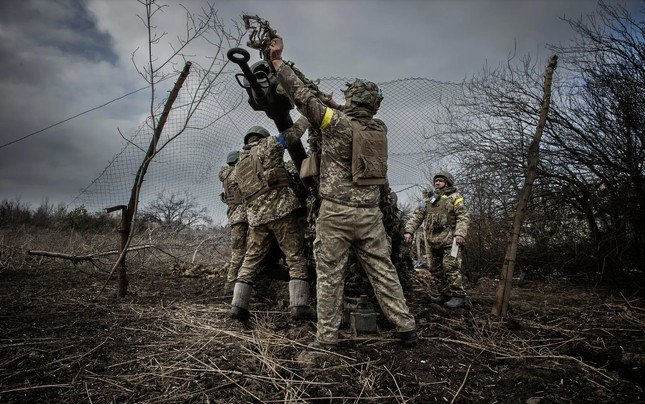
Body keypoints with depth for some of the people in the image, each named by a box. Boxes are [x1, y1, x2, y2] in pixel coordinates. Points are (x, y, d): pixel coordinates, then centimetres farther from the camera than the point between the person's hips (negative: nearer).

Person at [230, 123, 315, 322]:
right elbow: (294, 131, 6)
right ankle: (299, 305, -8)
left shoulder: (239, 164, 23)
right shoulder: (267, 145, 5)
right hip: (280, 210, -5)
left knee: (251, 260, 13)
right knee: (295, 257, -2)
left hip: (255, 216, 6)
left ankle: (238, 305, 11)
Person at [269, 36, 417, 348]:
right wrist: (337, 108, 33)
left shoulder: (337, 122, -8)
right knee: (382, 271, 12)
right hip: (369, 212, 5)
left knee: (330, 274, 4)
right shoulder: (380, 128, 8)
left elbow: (302, 96, -3)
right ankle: (406, 326, 18)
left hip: (336, 212, -5)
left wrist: (278, 61, 6)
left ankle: (326, 337, 9)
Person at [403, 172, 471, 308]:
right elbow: (416, 216, 15)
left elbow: (463, 217, -5)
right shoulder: (427, 199, 22)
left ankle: (459, 296, -6)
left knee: (451, 267, -12)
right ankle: (445, 294, 17)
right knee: (436, 269, 7)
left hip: (449, 239, -6)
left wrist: (460, 233, -19)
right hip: (432, 241, 6)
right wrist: (409, 231, 1)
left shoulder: (455, 197, 6)